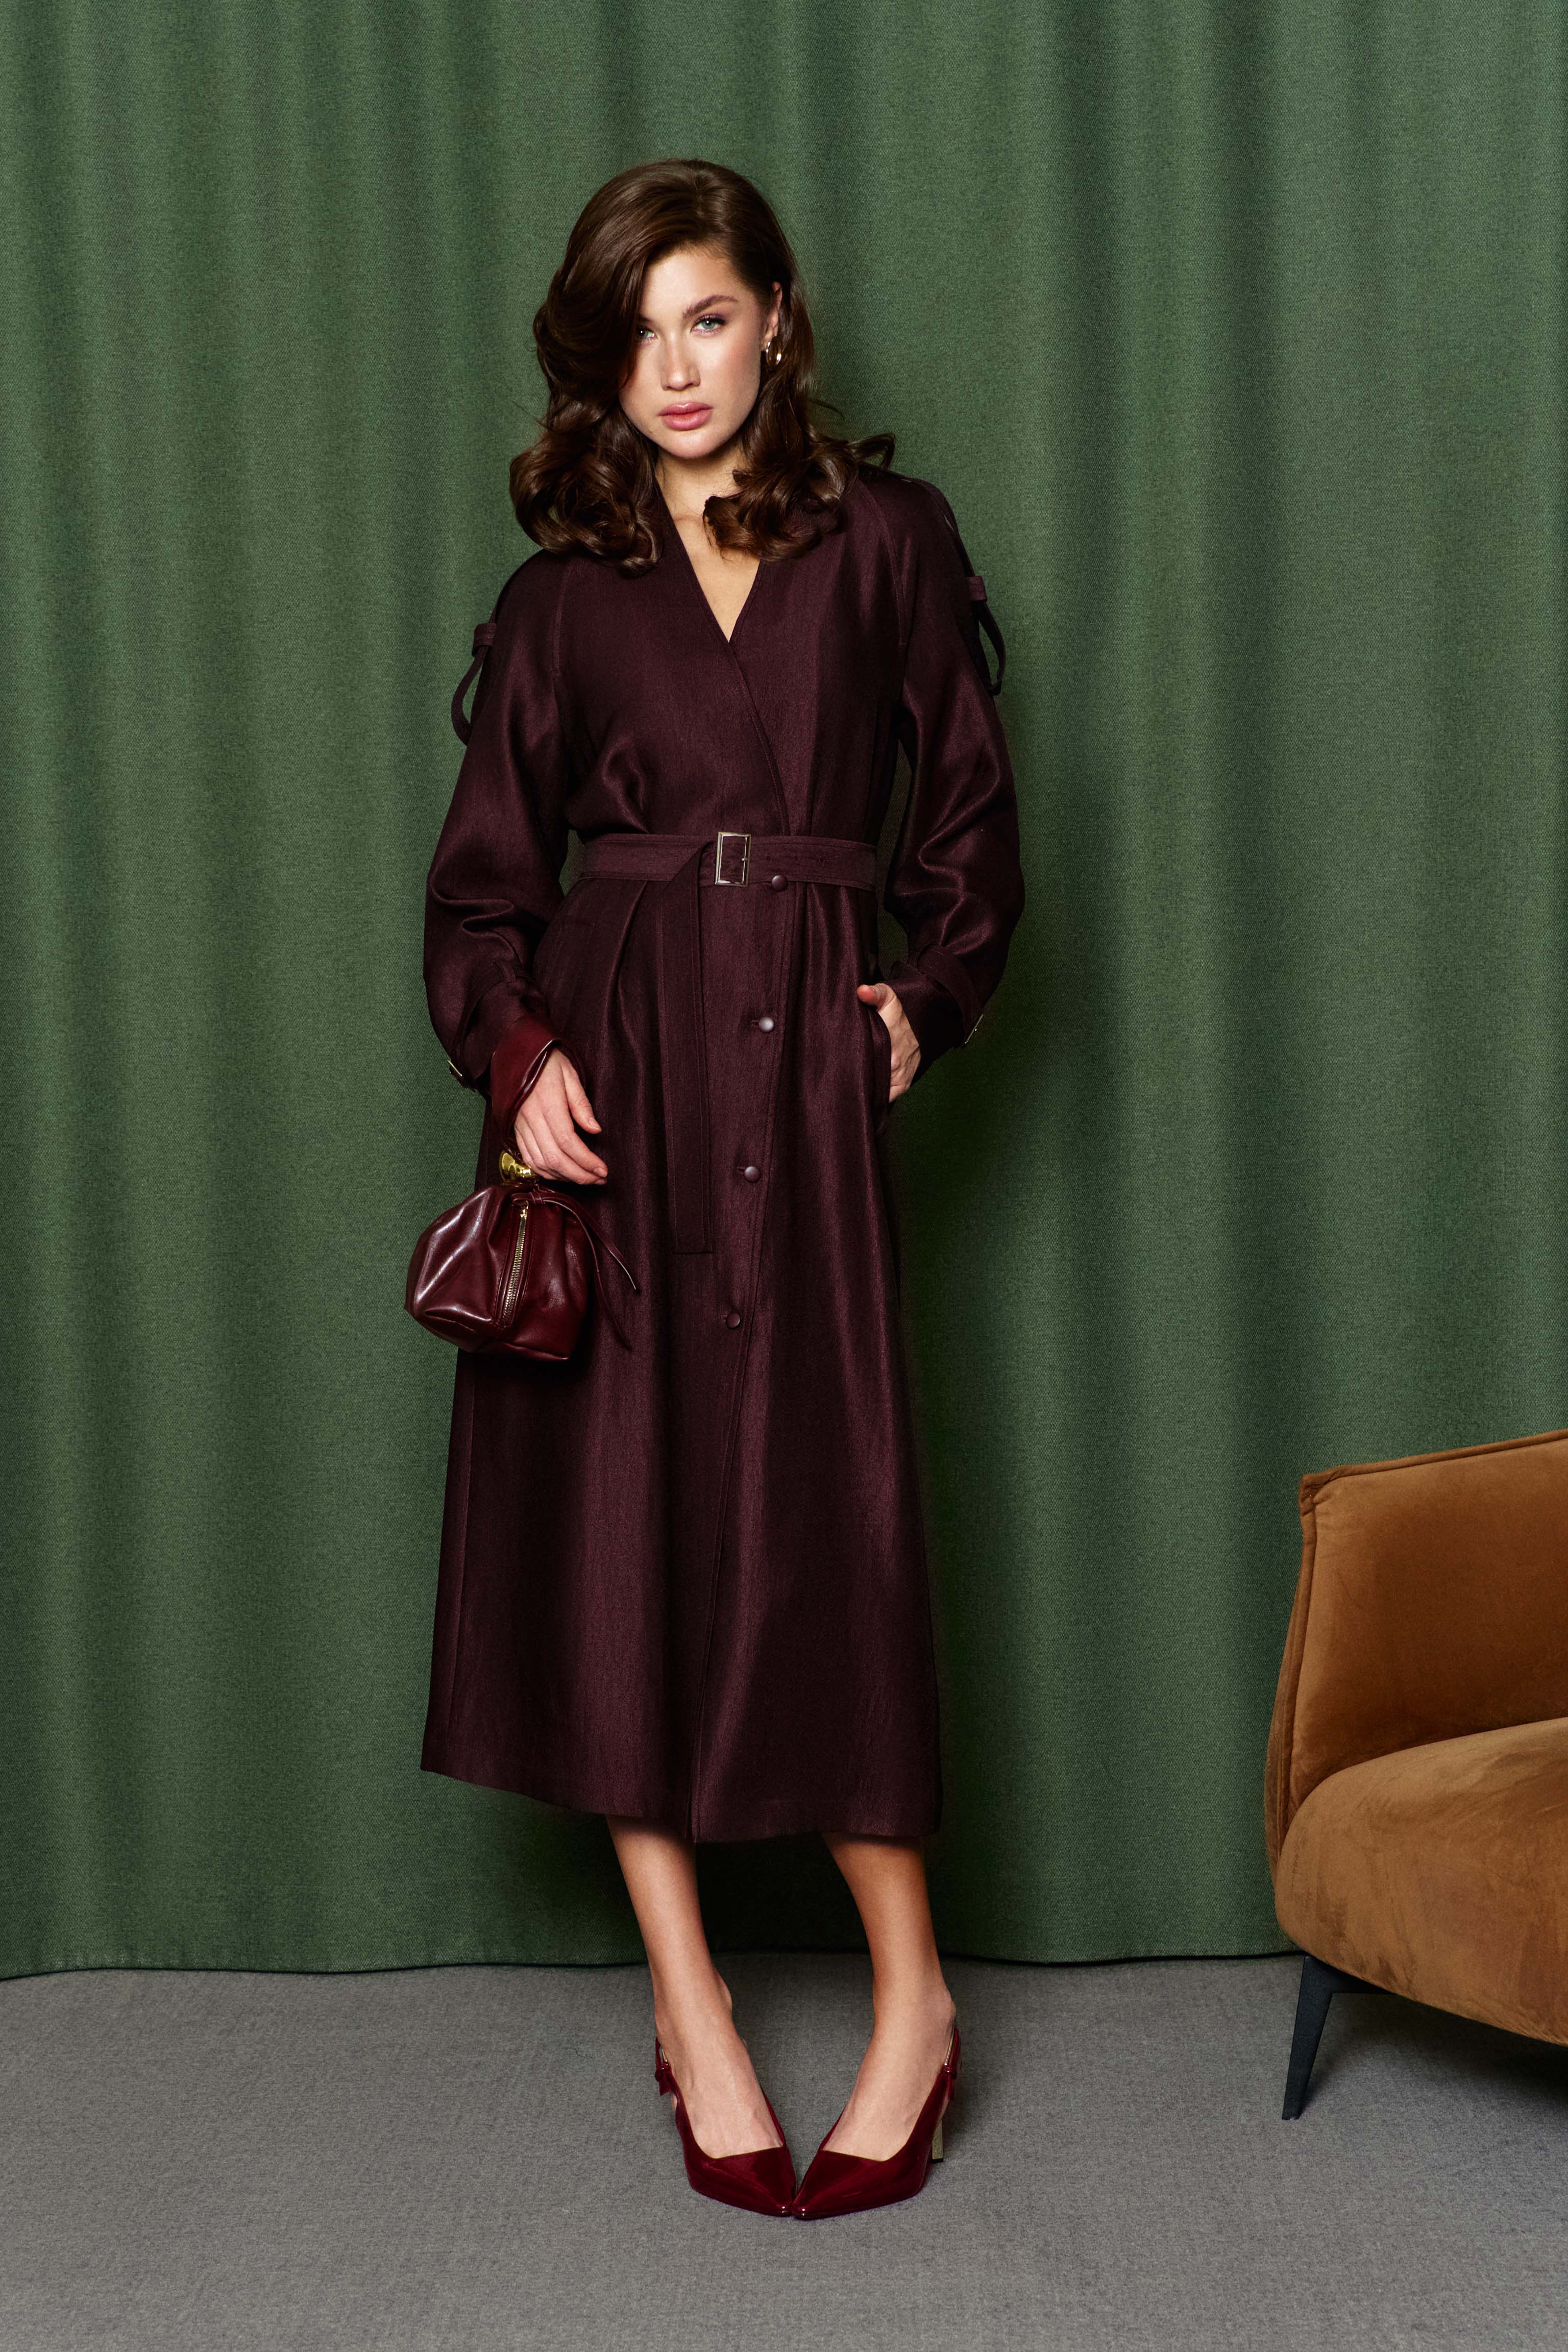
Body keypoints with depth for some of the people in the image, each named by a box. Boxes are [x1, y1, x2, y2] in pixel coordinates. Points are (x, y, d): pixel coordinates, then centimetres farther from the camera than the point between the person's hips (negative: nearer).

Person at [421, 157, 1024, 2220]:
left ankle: (911, 1996, 10)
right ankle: (689, 2006, 14)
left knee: (823, 1516, -6)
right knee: (616, 1506, 1)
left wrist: (931, 1003, 1)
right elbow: (481, 880, 9)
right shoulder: (560, 596, 12)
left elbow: (972, 814, 13)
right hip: (606, 1059, 2)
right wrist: (516, 1049, -8)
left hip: (799, 1062, -2)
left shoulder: (887, 540, 9)